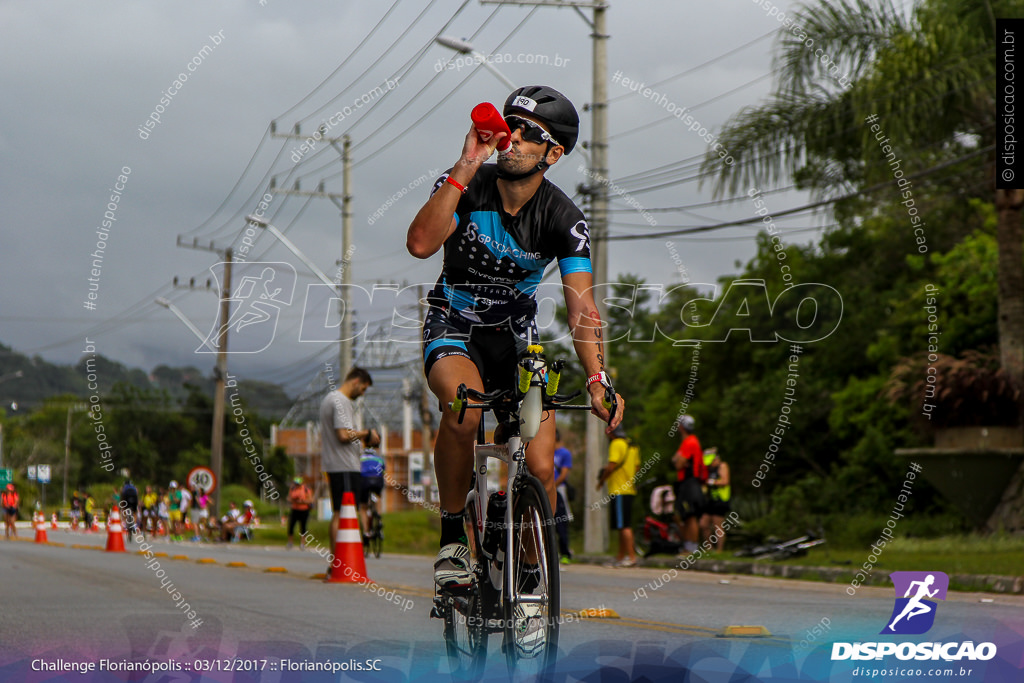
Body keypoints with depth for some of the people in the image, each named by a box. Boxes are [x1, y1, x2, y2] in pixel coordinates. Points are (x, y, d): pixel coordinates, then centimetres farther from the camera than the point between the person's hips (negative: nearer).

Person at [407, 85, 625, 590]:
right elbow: (421, 243, -35)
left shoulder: (564, 220, -15)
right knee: (464, 407, -36)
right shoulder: (467, 187, -16)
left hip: (516, 338, 2)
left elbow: (581, 308, -22)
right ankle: (452, 538, -18)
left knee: (539, 468, -12)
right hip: (453, 330, -2)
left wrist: (598, 380, -38)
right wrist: (466, 167, -38)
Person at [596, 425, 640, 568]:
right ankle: (620, 557, 19)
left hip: (618, 491, -9)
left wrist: (601, 480, -5)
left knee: (624, 525, -10)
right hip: (629, 490, 9)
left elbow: (611, 466, -18)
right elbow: (637, 466, 20)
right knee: (625, 525, 13)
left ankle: (631, 557, -14)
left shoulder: (616, 444, -11)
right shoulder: (632, 446, 17)